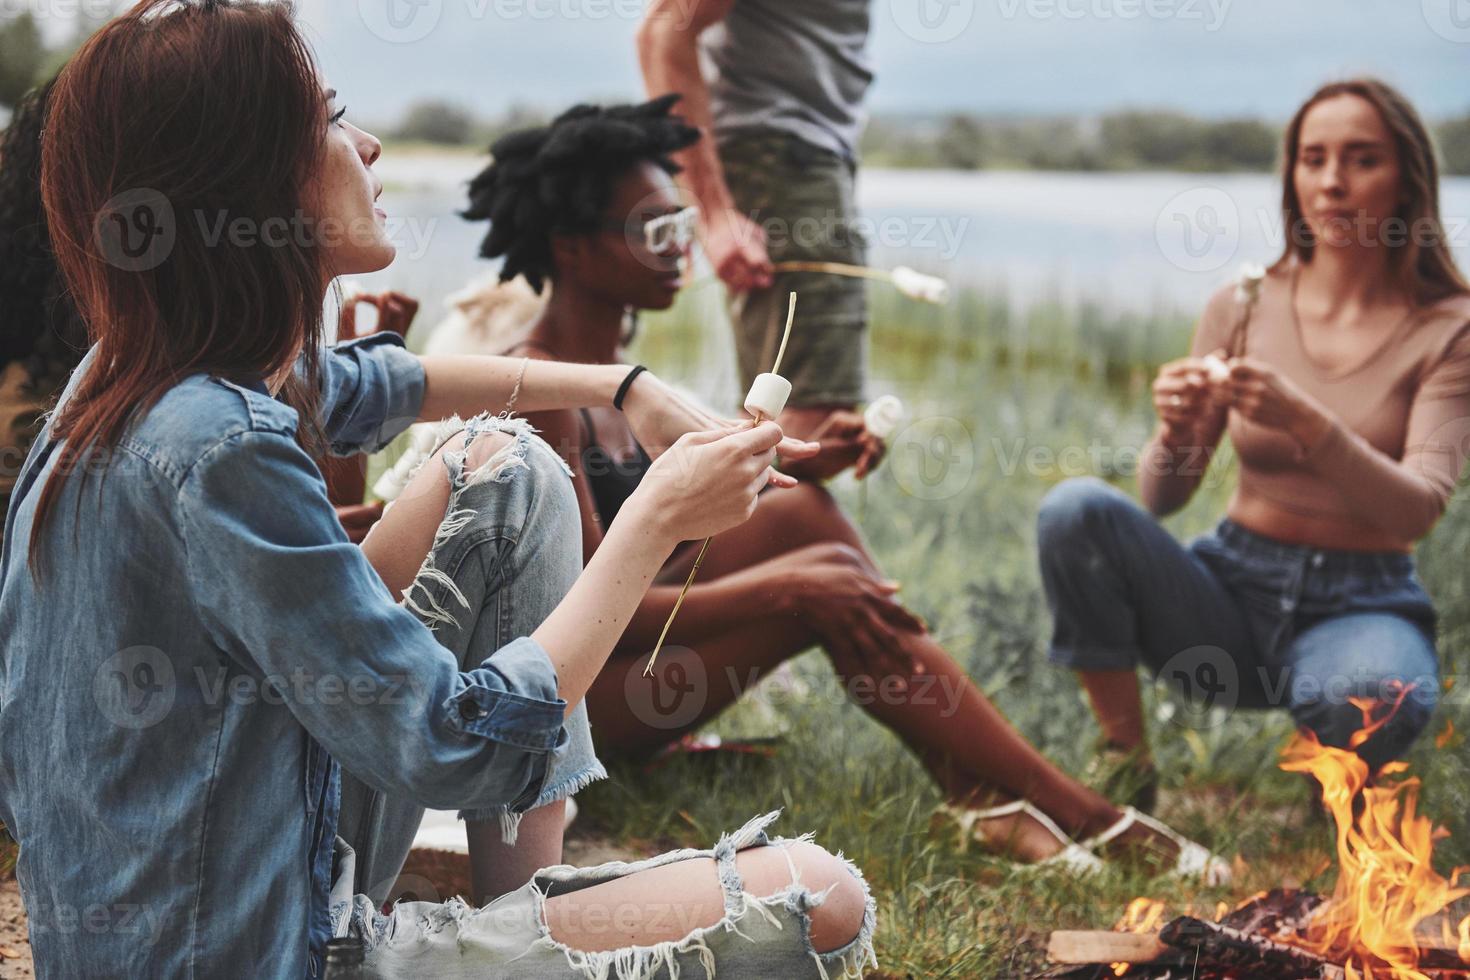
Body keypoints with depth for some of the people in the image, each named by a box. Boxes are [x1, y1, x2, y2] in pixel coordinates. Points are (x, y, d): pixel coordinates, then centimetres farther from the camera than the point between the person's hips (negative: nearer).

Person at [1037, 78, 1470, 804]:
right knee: (1076, 509, -26)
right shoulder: (1244, 307, 2)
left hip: (1361, 601, -2)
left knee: (1375, 698, -39)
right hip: (1235, 587, 2)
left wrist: (1304, 423, -34)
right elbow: (1161, 497, 0)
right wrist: (1176, 430, -24)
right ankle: (1125, 766, -11)